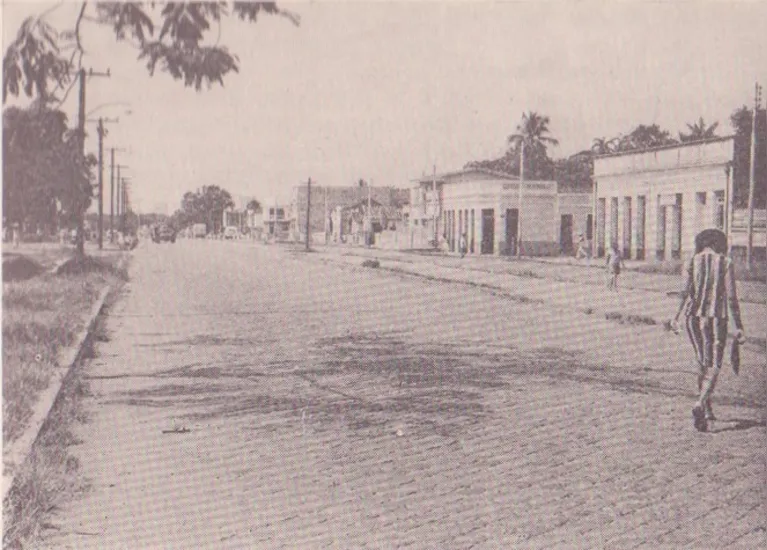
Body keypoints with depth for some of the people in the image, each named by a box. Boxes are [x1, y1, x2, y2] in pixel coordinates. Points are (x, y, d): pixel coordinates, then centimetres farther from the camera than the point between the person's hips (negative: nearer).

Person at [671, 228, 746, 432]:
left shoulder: (692, 261, 5)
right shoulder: (726, 263, 0)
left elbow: (685, 292, -5)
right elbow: (731, 297, -4)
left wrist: (676, 317, -4)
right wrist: (738, 327, -1)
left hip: (693, 316, 3)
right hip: (716, 317, -3)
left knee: (703, 362, 18)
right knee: (714, 366, -1)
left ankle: (707, 410, 26)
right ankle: (700, 404, -25)